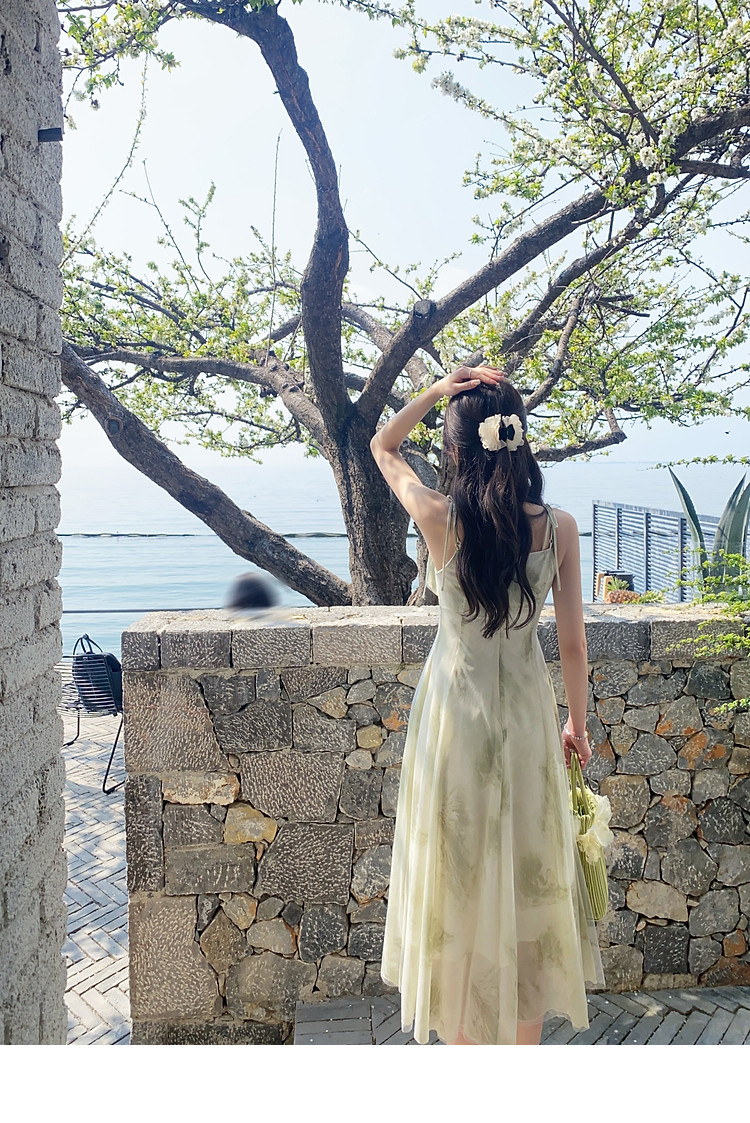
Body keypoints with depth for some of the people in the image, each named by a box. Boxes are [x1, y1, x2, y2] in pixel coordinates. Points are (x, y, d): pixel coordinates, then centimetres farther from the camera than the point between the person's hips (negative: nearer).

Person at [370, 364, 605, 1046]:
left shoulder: (440, 518, -16)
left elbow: (381, 446, 3)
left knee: (459, 880, 16)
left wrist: (437, 390, -7)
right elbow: (573, 644, -5)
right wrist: (578, 722, 9)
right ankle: (524, 1035, 36)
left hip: (455, 712, -1)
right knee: (528, 876, 19)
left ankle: (460, 1034, 34)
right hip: (526, 714, 2)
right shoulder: (559, 527, -12)